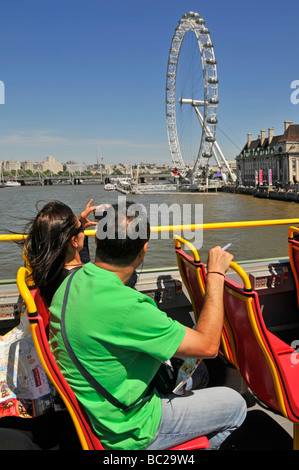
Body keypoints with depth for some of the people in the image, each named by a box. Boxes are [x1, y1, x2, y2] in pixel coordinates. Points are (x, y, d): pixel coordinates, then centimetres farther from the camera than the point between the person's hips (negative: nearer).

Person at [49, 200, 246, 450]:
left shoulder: (73, 282, -8)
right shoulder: (124, 307, -37)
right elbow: (207, 345, -27)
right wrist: (216, 274, -18)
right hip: (126, 432, -8)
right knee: (234, 404, 7)